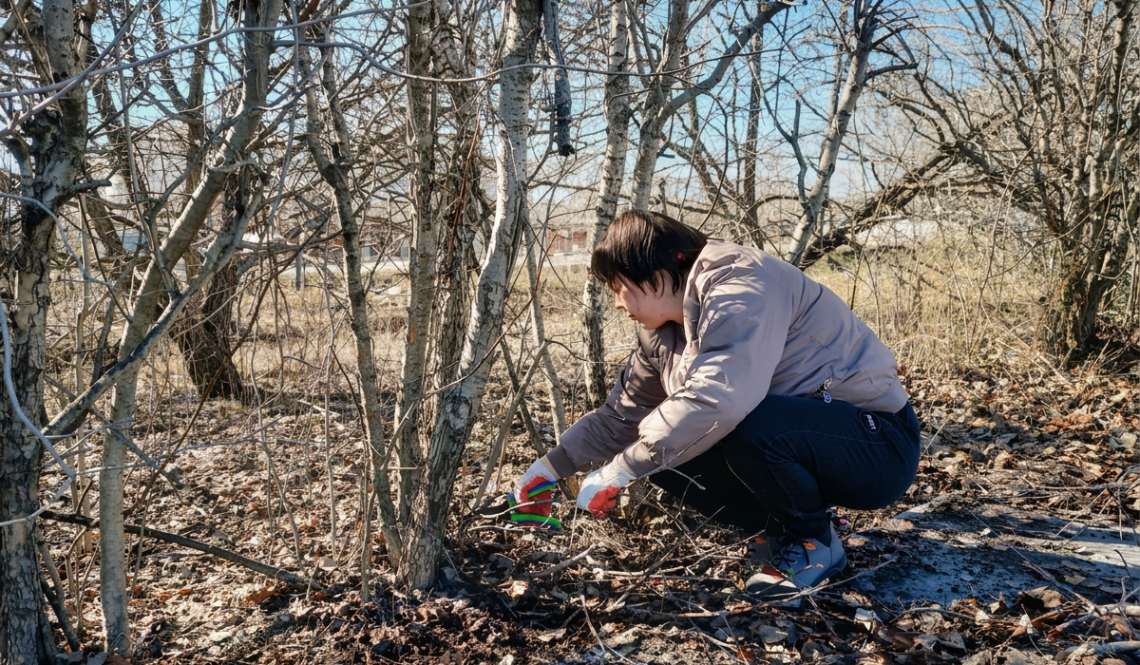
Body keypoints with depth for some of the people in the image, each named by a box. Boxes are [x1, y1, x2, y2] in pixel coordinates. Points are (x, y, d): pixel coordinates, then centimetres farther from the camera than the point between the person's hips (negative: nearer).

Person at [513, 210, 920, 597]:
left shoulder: (740, 285, -23)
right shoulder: (662, 333, 6)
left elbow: (719, 398, -38)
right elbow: (621, 415, 15)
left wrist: (616, 472, -32)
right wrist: (550, 467, 8)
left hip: (878, 442, -8)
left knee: (748, 427, -35)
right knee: (663, 454, -5)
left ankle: (814, 543, -7)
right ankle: (781, 532, 10)